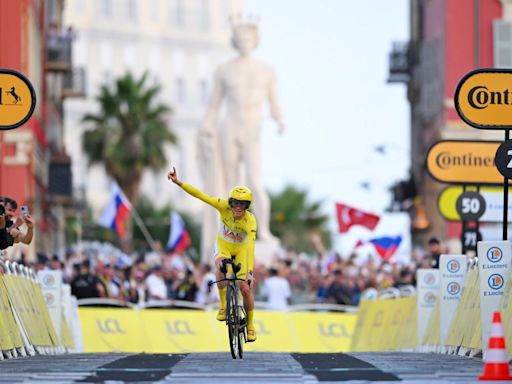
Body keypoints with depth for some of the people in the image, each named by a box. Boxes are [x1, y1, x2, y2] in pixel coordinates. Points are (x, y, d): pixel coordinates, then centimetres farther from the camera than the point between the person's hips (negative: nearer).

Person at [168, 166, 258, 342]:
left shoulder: (250, 221, -31)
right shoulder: (225, 207, -25)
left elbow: (250, 246, -42)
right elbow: (201, 195, -29)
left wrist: (250, 272, -52)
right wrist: (178, 182, -38)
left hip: (241, 251, -1)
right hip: (223, 248, 1)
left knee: (245, 288, -10)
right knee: (221, 266, -35)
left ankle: (250, 325, 12)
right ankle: (223, 306, -23)